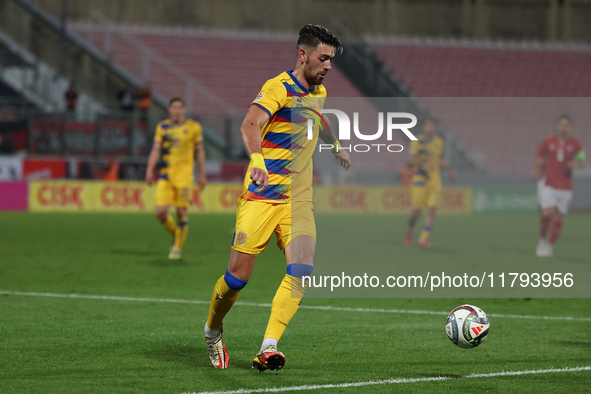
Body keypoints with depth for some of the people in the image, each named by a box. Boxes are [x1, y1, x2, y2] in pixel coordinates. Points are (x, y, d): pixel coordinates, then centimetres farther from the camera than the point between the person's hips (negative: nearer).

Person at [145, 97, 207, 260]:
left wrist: (202, 175, 7)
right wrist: (150, 170, -8)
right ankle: (175, 233, 22)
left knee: (181, 212, -6)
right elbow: (156, 150, 5)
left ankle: (178, 247, 10)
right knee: (160, 212, -7)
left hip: (184, 175, -2)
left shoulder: (194, 127, 3)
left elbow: (200, 152, 9)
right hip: (165, 175, 2)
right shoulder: (162, 127, 9)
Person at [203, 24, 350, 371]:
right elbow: (250, 126, -27)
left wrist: (336, 146, 55)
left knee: (302, 270, -17)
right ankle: (213, 330, 23)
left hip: (299, 200, 6)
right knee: (239, 275, -5)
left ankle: (268, 348, -20)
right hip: (262, 196, -6)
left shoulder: (319, 92, 14)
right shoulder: (279, 88, -10)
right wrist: (257, 160, -45)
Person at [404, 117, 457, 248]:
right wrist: (424, 164, -30)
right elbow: (413, 159, -14)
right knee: (417, 210, -4)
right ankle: (409, 231, 25)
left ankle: (424, 239, -6)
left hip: (434, 178, 4)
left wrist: (450, 171, 15)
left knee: (432, 210, -8)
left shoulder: (439, 142, 11)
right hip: (420, 178, -4)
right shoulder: (417, 141, -4)